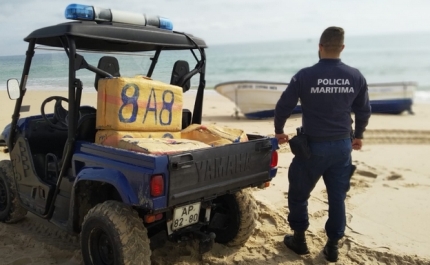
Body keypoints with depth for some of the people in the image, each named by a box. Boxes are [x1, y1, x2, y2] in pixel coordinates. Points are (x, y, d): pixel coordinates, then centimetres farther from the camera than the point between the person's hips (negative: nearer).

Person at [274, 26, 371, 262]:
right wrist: (357, 136, 27)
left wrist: (279, 131, 13)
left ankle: (299, 239, 25)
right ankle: (332, 246, 23)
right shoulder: (355, 77, 0)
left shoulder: (305, 75, -11)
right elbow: (364, 111, 10)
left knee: (298, 193, 14)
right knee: (337, 197, 13)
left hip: (313, 145, -3)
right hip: (342, 146, 4)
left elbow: (284, 106, -5)